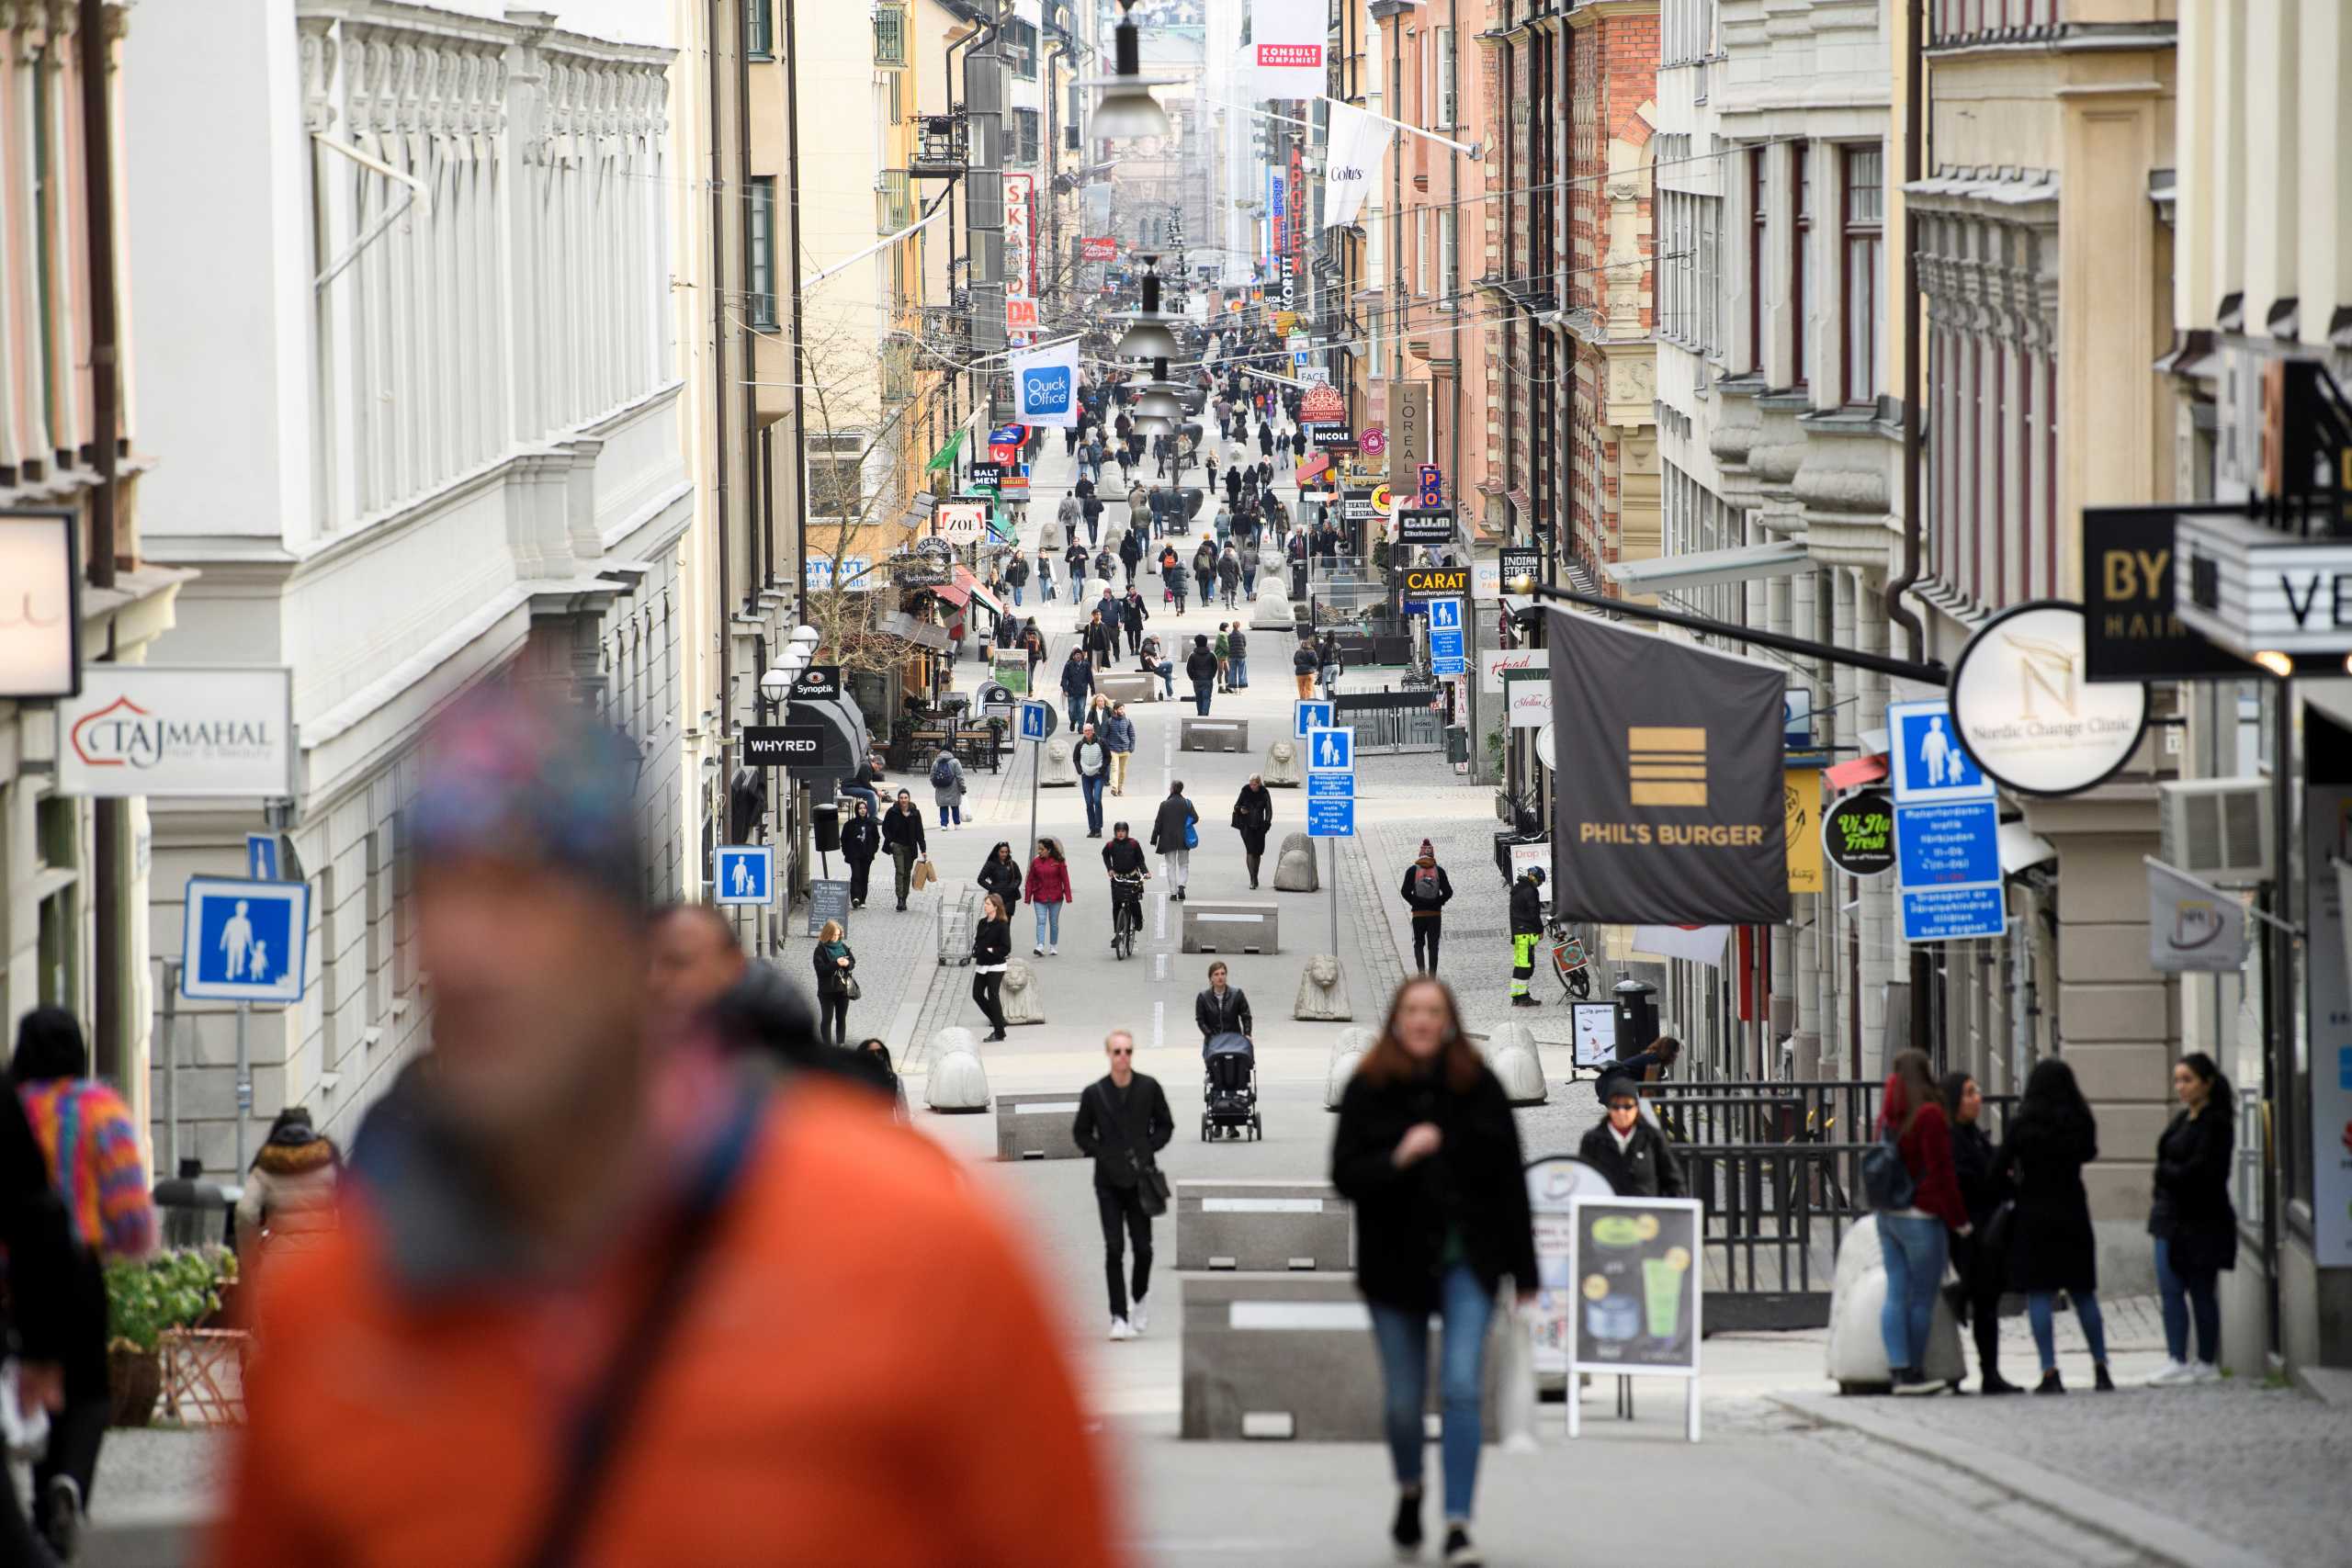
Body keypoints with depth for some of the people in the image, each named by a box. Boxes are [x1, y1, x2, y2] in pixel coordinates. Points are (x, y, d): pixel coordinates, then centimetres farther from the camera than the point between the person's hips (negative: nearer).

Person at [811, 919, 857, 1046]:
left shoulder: (843, 947, 5)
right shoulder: (821, 950, -10)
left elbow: (853, 962, 10)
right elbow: (820, 968, -17)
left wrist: (847, 963, -13)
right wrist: (836, 964, -26)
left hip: (843, 988, 4)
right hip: (827, 990, -4)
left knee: (841, 1018, 12)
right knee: (827, 1019, 1)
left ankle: (841, 1044, 21)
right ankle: (827, 1046, 7)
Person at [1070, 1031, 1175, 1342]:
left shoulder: (1148, 1088, -1)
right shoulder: (1094, 1093, -3)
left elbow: (1165, 1126, 9)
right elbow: (1081, 1133, 7)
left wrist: (1148, 1150, -6)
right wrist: (1101, 1154, -8)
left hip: (1140, 1177, 1)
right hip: (1109, 1180, -1)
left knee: (1143, 1247, 2)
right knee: (1114, 1248, -7)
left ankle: (1139, 1298, 30)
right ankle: (1119, 1316, -5)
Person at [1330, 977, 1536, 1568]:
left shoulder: (1478, 1086, -3)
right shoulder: (1368, 1090, -4)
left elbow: (1509, 1181, 1)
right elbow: (1344, 1175, -7)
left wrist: (1523, 1272, 1)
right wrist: (1397, 1159, -26)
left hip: (1467, 1259, -1)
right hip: (1396, 1263, 1)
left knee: (1461, 1387, -13)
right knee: (1404, 1401, 8)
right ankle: (1409, 1492, 38)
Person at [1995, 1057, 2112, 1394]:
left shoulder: (2023, 1124, -9)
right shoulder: (2080, 1122, -1)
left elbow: (1998, 1169, -8)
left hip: (2034, 1214, -3)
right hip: (2072, 1213, 3)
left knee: (2038, 1293, -1)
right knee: (2083, 1293, 13)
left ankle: (2050, 1372, -8)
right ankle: (2101, 1369, 12)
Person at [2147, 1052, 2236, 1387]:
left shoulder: (2215, 1123, -11)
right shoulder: (2183, 1120, 15)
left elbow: (2199, 1171, -18)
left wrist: (2165, 1172, -7)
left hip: (2200, 1220, -8)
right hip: (2172, 1216, 8)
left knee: (2202, 1292, -1)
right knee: (2170, 1290, 2)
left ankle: (2207, 1363, 4)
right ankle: (2178, 1362, 3)